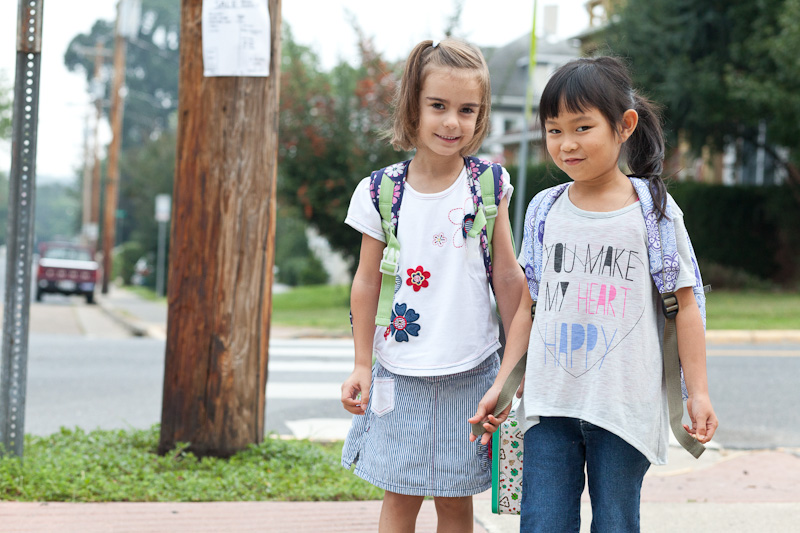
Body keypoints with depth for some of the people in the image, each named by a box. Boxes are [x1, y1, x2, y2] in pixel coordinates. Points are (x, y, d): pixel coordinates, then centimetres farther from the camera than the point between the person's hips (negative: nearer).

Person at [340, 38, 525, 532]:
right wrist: (361, 365, 3)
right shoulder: (381, 191, -4)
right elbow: (368, 282, 3)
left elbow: (508, 277, 3)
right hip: (401, 372, 0)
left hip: (470, 370, 0)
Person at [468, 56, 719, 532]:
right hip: (550, 403, 3)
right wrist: (502, 384, 11)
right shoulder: (544, 211, 7)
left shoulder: (654, 209, -2)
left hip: (625, 406, -2)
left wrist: (699, 392, -2)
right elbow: (528, 306, 13)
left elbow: (684, 305, 1)